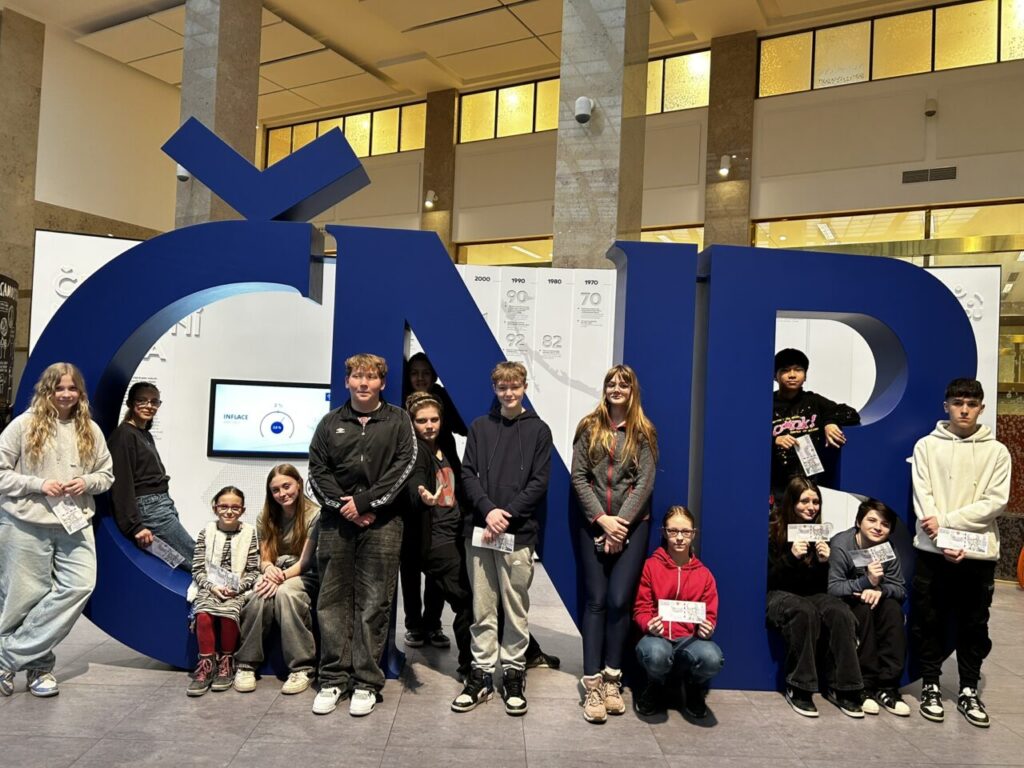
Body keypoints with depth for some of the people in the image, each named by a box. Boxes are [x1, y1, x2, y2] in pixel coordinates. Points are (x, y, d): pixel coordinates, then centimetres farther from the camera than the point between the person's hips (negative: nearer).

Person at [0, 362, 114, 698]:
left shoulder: (90, 430, 8)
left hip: (75, 523, 3)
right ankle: (38, 664, 25)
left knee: (80, 585, -11)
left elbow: (106, 474, 15)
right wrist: (38, 485, -15)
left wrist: (86, 483, -5)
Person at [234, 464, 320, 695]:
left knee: (285, 592, -37)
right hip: (274, 573, 4)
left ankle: (302, 667, -31)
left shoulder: (314, 515, -11)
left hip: (303, 575, -4)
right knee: (260, 595, -32)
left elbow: (305, 561, -12)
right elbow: (264, 557, 4)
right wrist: (269, 568, -21)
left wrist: (282, 576, -29)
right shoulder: (266, 518, 6)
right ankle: (247, 664, -21)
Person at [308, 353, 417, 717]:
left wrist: (365, 502, -10)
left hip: (381, 523, -2)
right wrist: (343, 506, -7)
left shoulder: (398, 420, 6)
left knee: (374, 604, 1)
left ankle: (367, 683, 10)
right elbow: (317, 470, 6)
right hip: (336, 522, 2)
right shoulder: (331, 423, 12)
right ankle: (333, 679, 16)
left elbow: (404, 465, -4)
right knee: (333, 601, 6)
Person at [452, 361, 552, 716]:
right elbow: (468, 474, 4)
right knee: (482, 606, 7)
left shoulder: (538, 430, 5)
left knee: (516, 606, 4)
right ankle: (482, 673, 17)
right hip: (480, 529, 2)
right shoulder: (480, 427, 10)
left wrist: (507, 514, -11)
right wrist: (488, 509, -11)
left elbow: (539, 482, -1)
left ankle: (513, 673, 16)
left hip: (519, 533, -2)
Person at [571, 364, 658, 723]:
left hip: (632, 525, 0)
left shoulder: (644, 432, 5)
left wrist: (620, 522, -11)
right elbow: (579, 477, 0)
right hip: (593, 524, 1)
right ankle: (592, 684, 2)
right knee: (596, 601, -1)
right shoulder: (588, 427, 6)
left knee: (619, 600, -6)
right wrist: (602, 519, -10)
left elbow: (645, 483, -3)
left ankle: (612, 678, 10)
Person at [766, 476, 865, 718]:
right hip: (778, 596, -4)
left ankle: (841, 688, -20)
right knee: (804, 612, -37)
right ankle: (798, 688, -29)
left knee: (841, 613, -29)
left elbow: (822, 585, 9)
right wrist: (790, 558, -23)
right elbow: (767, 580, -9)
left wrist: (824, 562, -11)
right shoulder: (772, 531, -6)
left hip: (811, 594, 4)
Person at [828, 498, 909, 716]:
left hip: (874, 601, 4)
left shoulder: (889, 550, -6)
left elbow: (900, 589, -9)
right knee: (864, 610, -33)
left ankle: (887, 687, -22)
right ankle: (864, 686, -25)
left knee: (893, 609, -25)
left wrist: (880, 590, -31)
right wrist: (866, 582, -40)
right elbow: (833, 588, -27)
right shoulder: (841, 545, -22)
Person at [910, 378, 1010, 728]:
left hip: (978, 553, 0)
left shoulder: (996, 451, 3)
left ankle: (969, 690, 24)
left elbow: (996, 502, -6)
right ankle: (930, 686, 21)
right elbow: (922, 499, -4)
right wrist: (944, 542, -14)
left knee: (974, 625, 9)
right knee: (929, 622, 6)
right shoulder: (927, 446, 2)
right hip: (933, 550, 0)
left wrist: (946, 520, -14)